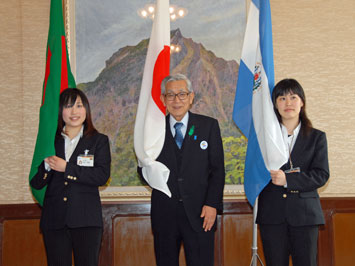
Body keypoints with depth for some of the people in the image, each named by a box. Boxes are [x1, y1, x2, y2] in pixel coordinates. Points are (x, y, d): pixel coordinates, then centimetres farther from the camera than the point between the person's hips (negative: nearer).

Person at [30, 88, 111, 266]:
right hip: (54, 219, 2)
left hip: (86, 219, -2)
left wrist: (67, 168, -11)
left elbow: (102, 176, -8)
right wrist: (46, 166, -11)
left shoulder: (99, 140, 8)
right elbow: (36, 183, 9)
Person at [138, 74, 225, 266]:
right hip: (164, 213, 2)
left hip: (199, 213, -1)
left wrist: (212, 204, -7)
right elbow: (143, 170, 12)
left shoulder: (209, 125, 5)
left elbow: (218, 169, 2)